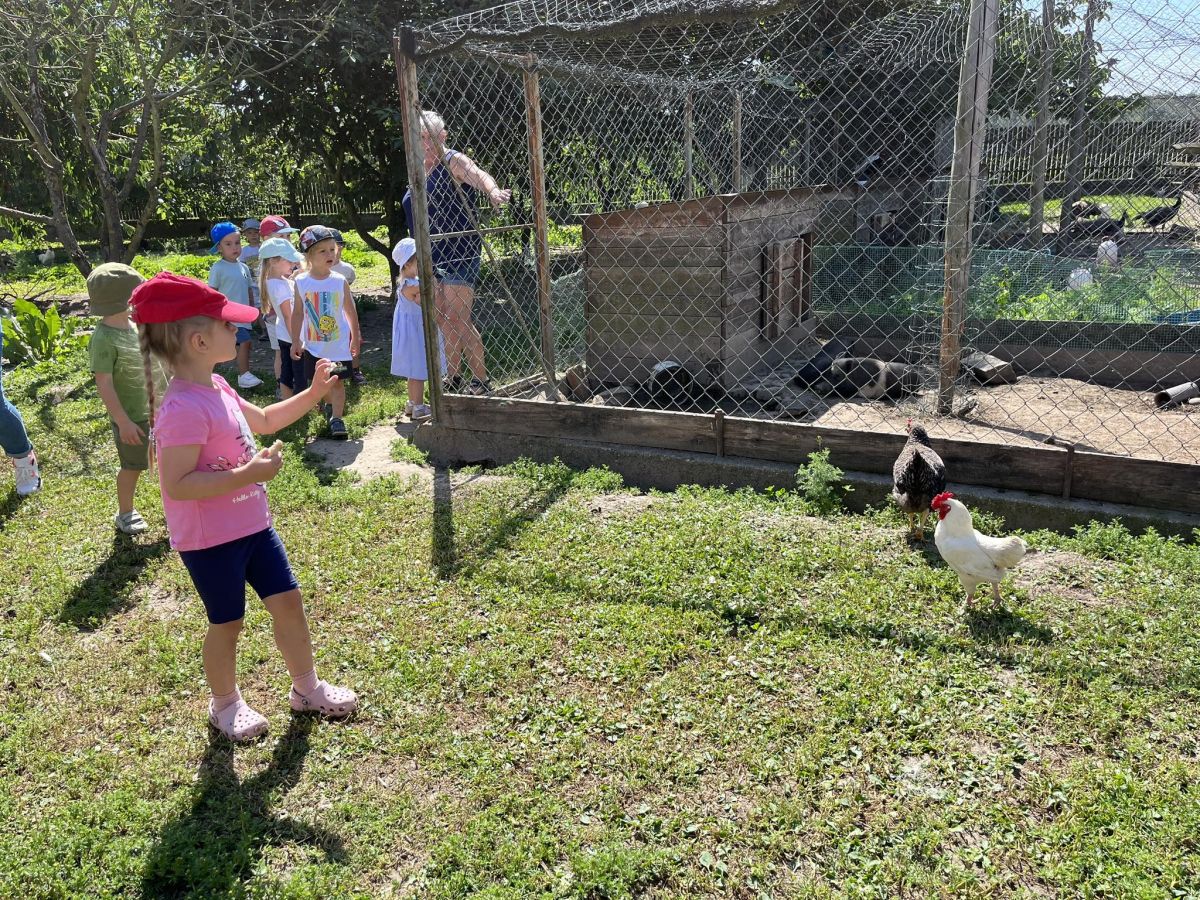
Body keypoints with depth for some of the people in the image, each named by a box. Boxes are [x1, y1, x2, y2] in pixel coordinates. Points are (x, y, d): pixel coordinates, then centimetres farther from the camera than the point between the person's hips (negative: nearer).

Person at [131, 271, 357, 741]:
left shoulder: (216, 389, 4)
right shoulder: (184, 410, -27)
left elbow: (263, 421, 21)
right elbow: (177, 485, -29)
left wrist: (313, 393, 13)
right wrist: (246, 475, -31)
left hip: (252, 524, 9)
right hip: (210, 541, -9)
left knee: (288, 601, 14)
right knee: (227, 623, 10)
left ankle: (307, 687, 32)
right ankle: (225, 705, 34)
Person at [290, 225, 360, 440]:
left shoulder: (340, 281, -8)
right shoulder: (301, 282, -6)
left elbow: (350, 311, 1)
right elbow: (298, 313, 1)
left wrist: (355, 338, 5)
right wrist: (295, 340, 2)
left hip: (338, 344, -2)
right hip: (312, 344, 2)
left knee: (336, 381, 1)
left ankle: (336, 418, 10)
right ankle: (331, 406, 38)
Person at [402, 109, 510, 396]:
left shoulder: (454, 162, -8)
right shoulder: (421, 171, 15)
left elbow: (478, 175, -30)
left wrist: (493, 191, -53)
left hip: (458, 252, -8)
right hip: (432, 256, 8)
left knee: (460, 322, -9)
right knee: (445, 323, 12)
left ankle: (481, 380, 1)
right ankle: (454, 380, 22)